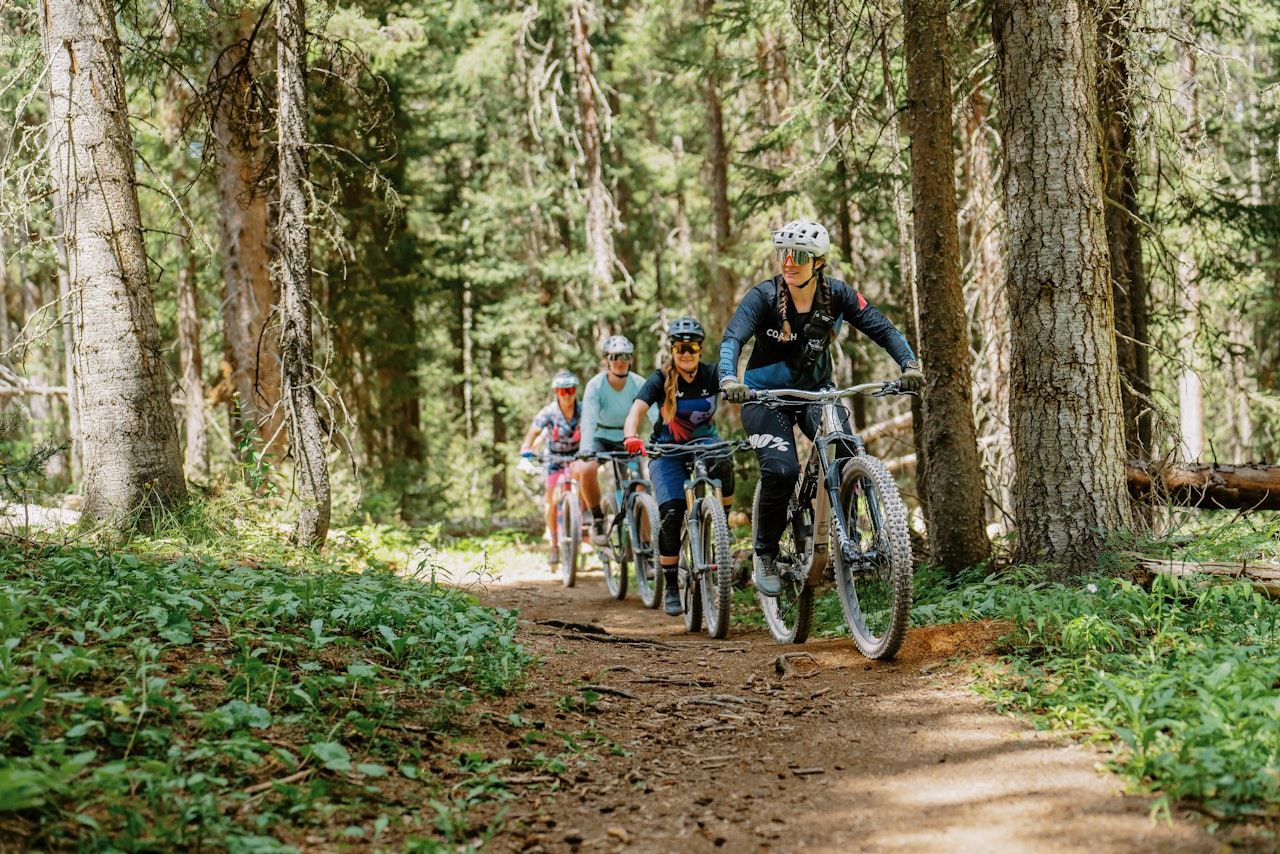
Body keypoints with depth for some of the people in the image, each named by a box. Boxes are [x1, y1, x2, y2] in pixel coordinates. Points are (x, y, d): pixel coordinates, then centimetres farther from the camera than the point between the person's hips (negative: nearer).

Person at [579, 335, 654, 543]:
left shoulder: (639, 384, -16)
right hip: (601, 438, -2)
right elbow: (588, 421, -31)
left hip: (627, 439, 2)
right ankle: (598, 520, -10)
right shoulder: (596, 385, -21)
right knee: (587, 470, -31)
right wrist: (586, 451, -47)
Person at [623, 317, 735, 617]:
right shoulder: (661, 379, -15)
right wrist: (631, 438, -48)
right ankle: (671, 587, -4)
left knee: (723, 463, -35)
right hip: (668, 450, -1)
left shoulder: (712, 374, -10)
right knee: (671, 514, -18)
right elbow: (636, 411, -27)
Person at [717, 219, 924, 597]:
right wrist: (728, 378, -48)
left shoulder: (837, 295, -11)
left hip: (816, 391, 2)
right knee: (781, 470, -24)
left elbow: (882, 328, -13)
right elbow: (732, 339, -28)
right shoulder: (763, 297, -18)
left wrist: (909, 364, -31)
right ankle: (765, 553, -1)